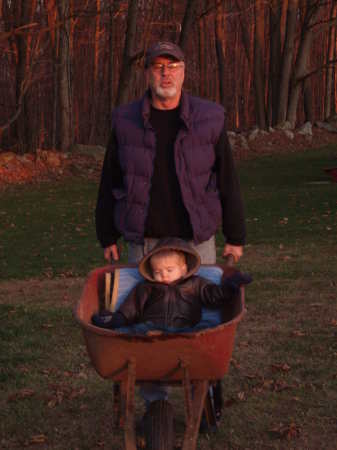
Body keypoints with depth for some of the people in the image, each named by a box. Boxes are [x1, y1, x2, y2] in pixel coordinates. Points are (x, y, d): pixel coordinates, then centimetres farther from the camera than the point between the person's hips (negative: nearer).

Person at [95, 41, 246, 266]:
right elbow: (110, 181, 6)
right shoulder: (125, 122, 0)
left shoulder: (209, 119, -3)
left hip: (196, 240, 0)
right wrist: (108, 238, 7)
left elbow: (228, 180, 1)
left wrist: (235, 238, 1)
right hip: (143, 244, 1)